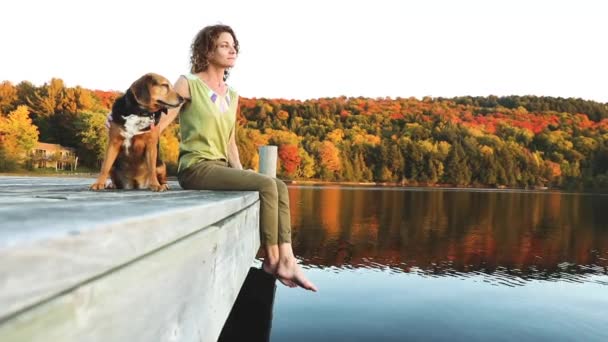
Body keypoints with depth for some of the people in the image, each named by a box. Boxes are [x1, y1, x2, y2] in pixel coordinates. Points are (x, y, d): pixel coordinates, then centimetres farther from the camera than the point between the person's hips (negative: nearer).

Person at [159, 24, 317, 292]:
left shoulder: (232, 96, 15)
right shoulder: (188, 84, -5)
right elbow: (156, 127, -8)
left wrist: (242, 173, 5)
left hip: (220, 167, 7)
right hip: (195, 168, -7)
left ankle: (286, 260, -15)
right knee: (266, 185, -22)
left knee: (280, 187, -11)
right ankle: (272, 260, -11)